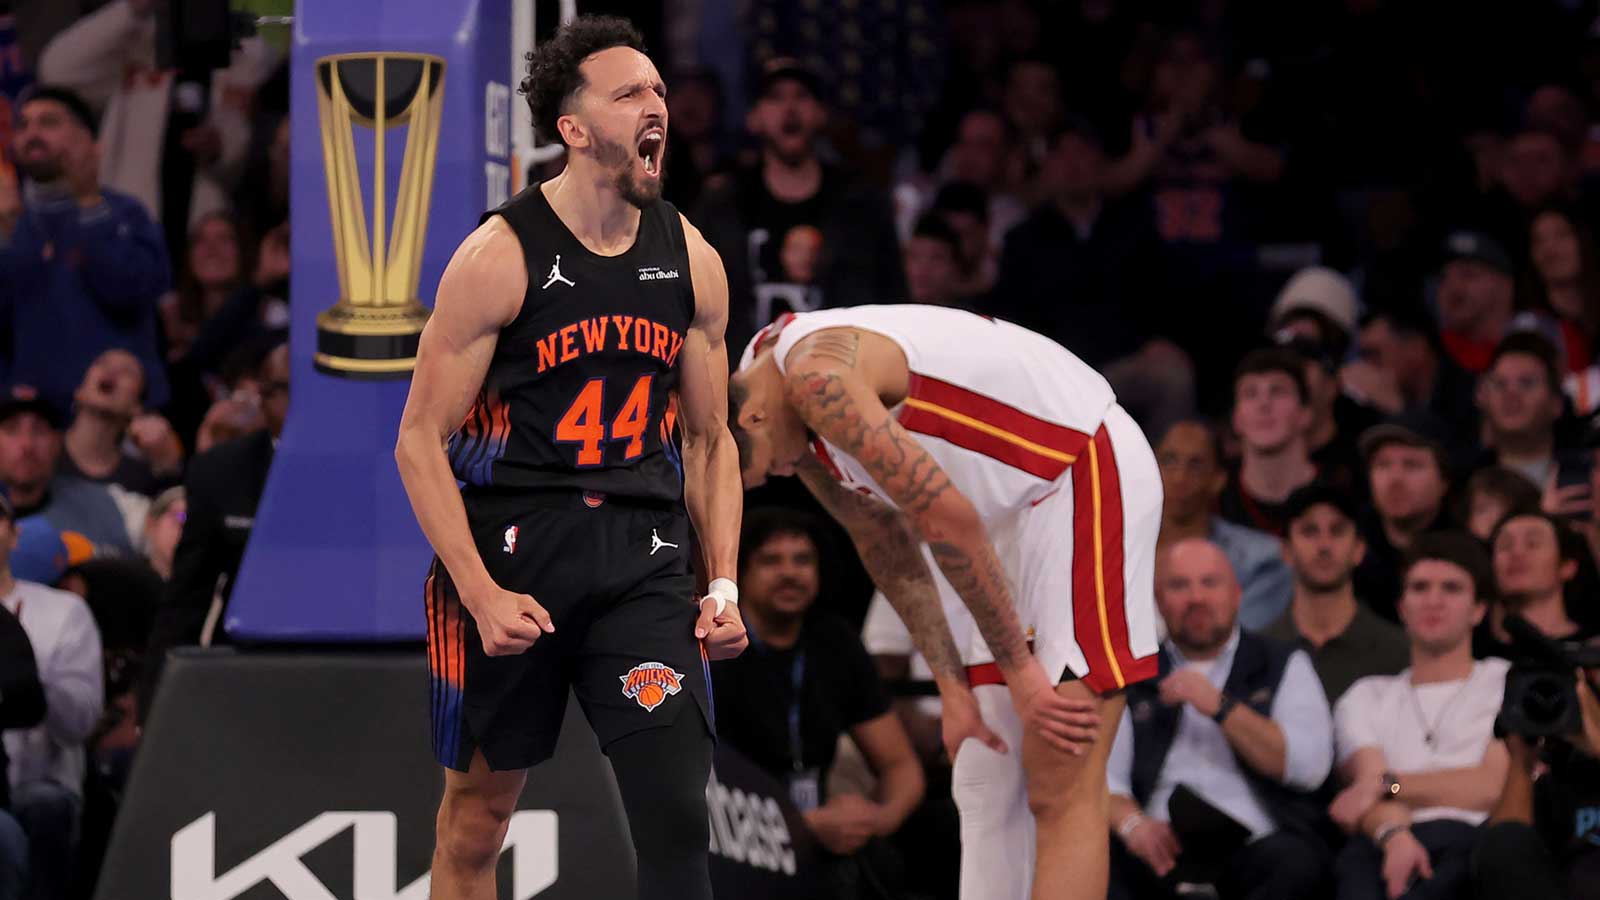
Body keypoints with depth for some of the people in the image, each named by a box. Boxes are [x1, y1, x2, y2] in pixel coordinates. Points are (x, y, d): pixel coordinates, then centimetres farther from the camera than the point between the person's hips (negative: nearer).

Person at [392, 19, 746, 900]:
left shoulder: (691, 260, 6)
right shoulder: (500, 256, -8)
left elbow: (710, 440, 16)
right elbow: (421, 440, -7)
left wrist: (723, 584, 4)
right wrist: (482, 594, -16)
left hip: (643, 559, 3)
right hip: (510, 550, -3)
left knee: (676, 810, -12)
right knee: (477, 810, 9)